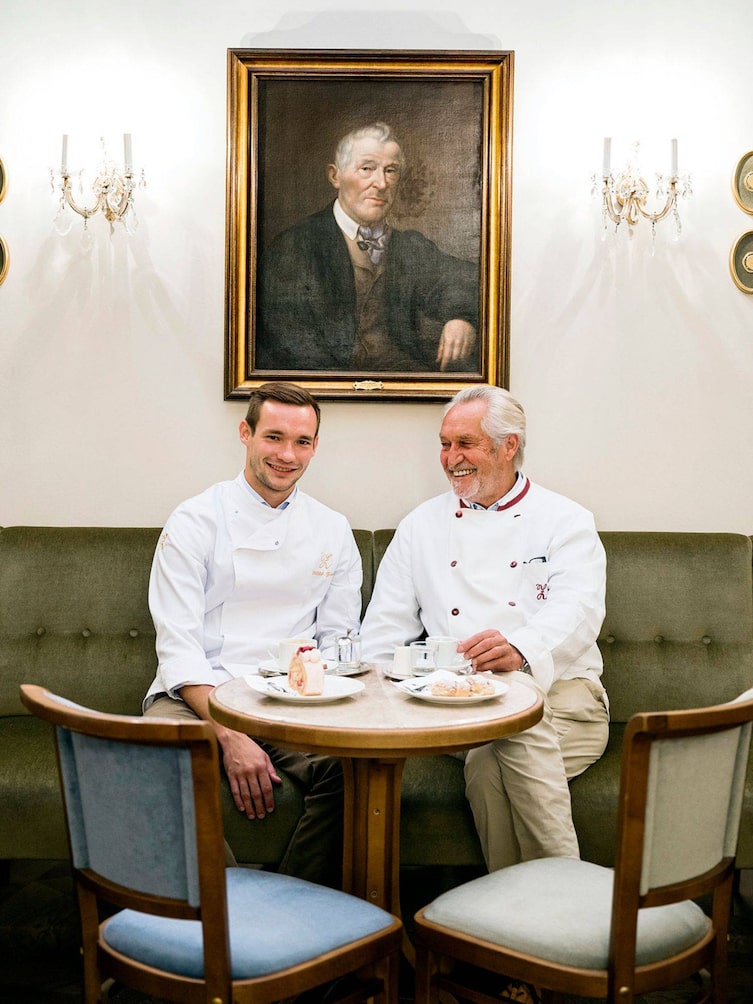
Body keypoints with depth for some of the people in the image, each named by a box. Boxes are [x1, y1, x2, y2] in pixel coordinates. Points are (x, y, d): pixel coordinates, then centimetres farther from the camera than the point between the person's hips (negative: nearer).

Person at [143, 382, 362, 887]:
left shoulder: (332, 531, 12)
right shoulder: (194, 522, 2)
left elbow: (339, 643, 13)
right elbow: (178, 646, -6)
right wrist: (230, 735, -19)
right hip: (197, 694, -2)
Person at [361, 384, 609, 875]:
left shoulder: (565, 521, 10)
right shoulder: (423, 525, 20)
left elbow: (575, 612, -8)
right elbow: (386, 627, 17)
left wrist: (523, 650, -31)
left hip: (557, 692, -2)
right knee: (490, 759, -34)